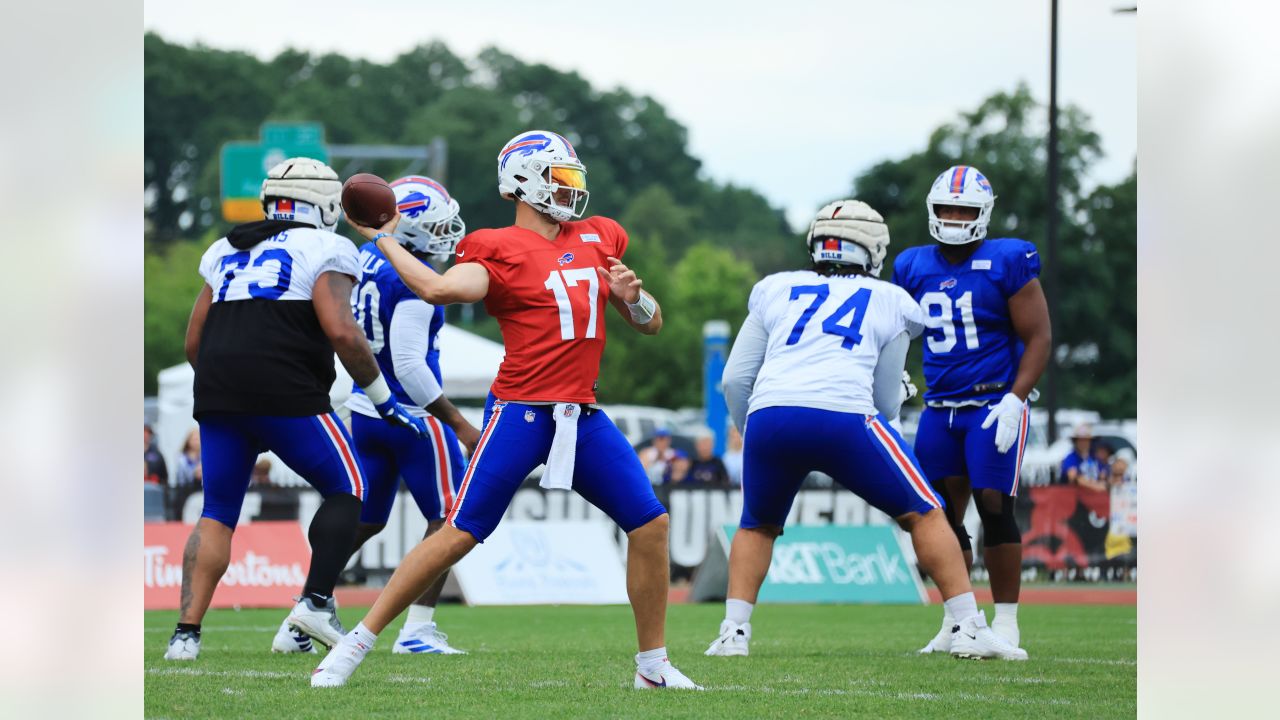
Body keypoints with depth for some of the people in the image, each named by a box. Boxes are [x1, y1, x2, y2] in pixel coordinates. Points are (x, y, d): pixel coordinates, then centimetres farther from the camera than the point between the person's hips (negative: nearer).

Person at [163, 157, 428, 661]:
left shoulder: (226, 251, 22)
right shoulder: (325, 250, 4)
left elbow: (194, 341, 21)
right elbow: (341, 332, -10)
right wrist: (384, 399, 0)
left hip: (217, 393, 5)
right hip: (285, 392, -5)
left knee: (218, 512, 12)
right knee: (345, 490, 11)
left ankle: (186, 633, 0)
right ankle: (316, 601, -2)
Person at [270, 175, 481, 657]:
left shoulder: (367, 260, 5)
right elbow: (409, 365, -21)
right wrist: (460, 425, -16)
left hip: (364, 411, 8)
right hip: (410, 415, -8)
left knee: (361, 521, 18)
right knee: (447, 520, 4)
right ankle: (418, 630, -2)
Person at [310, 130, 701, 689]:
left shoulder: (597, 240, 15)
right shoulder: (499, 250, -5)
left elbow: (651, 324, 21)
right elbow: (439, 288, -25)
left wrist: (632, 296, -1)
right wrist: (382, 238, -14)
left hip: (582, 416, 6)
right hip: (521, 412, -6)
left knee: (650, 525, 1)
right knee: (460, 534, -10)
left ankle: (653, 665, 14)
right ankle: (355, 646, -3)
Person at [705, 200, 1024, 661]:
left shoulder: (776, 291, 26)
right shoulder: (889, 302, 23)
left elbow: (736, 379, 22)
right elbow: (886, 402, 23)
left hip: (769, 415, 2)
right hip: (843, 416, -2)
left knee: (758, 527, 27)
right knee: (923, 514, 14)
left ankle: (733, 632, 13)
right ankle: (969, 629, 8)